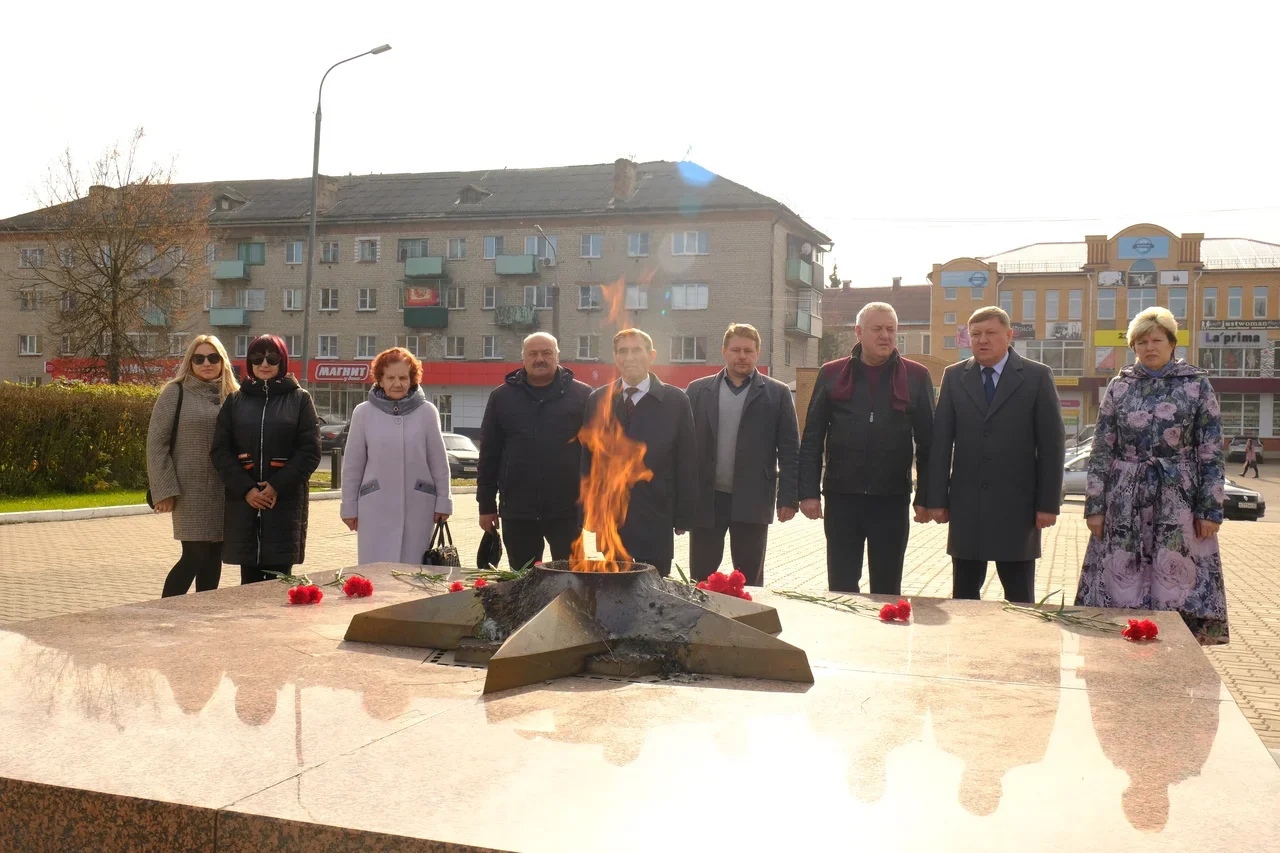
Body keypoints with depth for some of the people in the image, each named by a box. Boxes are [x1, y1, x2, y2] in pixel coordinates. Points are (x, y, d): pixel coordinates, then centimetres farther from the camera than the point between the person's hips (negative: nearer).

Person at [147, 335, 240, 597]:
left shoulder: (232, 396, 10)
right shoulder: (175, 393, -1)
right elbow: (156, 443, -4)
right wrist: (165, 490, -10)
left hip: (224, 492, 4)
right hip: (190, 490, -4)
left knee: (214, 557, 8)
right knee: (195, 556, -8)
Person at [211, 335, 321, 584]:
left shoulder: (300, 399, 7)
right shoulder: (235, 401, 13)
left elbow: (310, 451, -1)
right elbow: (220, 451, 5)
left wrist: (278, 486, -11)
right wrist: (245, 488, -10)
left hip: (286, 501, -2)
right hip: (243, 502, 2)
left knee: (278, 579, -3)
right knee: (249, 579, 4)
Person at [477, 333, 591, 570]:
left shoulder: (582, 396, 1)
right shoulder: (501, 397, 7)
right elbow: (489, 455, 8)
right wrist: (486, 505, 5)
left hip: (566, 511, -2)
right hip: (517, 511, 2)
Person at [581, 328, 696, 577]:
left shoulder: (675, 401, 1)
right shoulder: (597, 400, 8)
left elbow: (686, 463, 0)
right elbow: (587, 456, 9)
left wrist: (683, 516, -3)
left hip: (655, 520, -2)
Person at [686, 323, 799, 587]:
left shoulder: (777, 393, 3)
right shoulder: (698, 391, 7)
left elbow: (789, 450, 1)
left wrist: (788, 497, -6)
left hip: (752, 500, -1)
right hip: (706, 498, 1)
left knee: (750, 580, 6)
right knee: (700, 577, 5)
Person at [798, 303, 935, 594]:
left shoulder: (916, 377, 3)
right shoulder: (831, 374, 4)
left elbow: (927, 442, 3)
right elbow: (812, 439, 3)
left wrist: (924, 497, -1)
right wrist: (809, 492, -3)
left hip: (892, 500, 0)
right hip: (842, 498, 0)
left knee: (887, 589, 7)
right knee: (841, 587, 6)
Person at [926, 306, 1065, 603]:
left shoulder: (1037, 376, 2)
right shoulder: (954, 376, 7)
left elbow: (1052, 442, 0)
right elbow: (941, 441, 5)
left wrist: (1049, 502, -5)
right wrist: (937, 498, 0)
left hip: (1016, 505, -2)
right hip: (965, 505, 2)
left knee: (1019, 598, 6)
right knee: (964, 595, 7)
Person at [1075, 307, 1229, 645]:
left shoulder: (1197, 385, 3)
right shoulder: (1119, 386, 7)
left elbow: (1212, 451, 2)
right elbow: (1101, 450, 6)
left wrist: (1210, 509, -4)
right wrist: (1094, 506, 0)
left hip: (1177, 501, -1)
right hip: (1125, 501, 2)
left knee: (1176, 585, -2)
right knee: (1120, 585, 1)